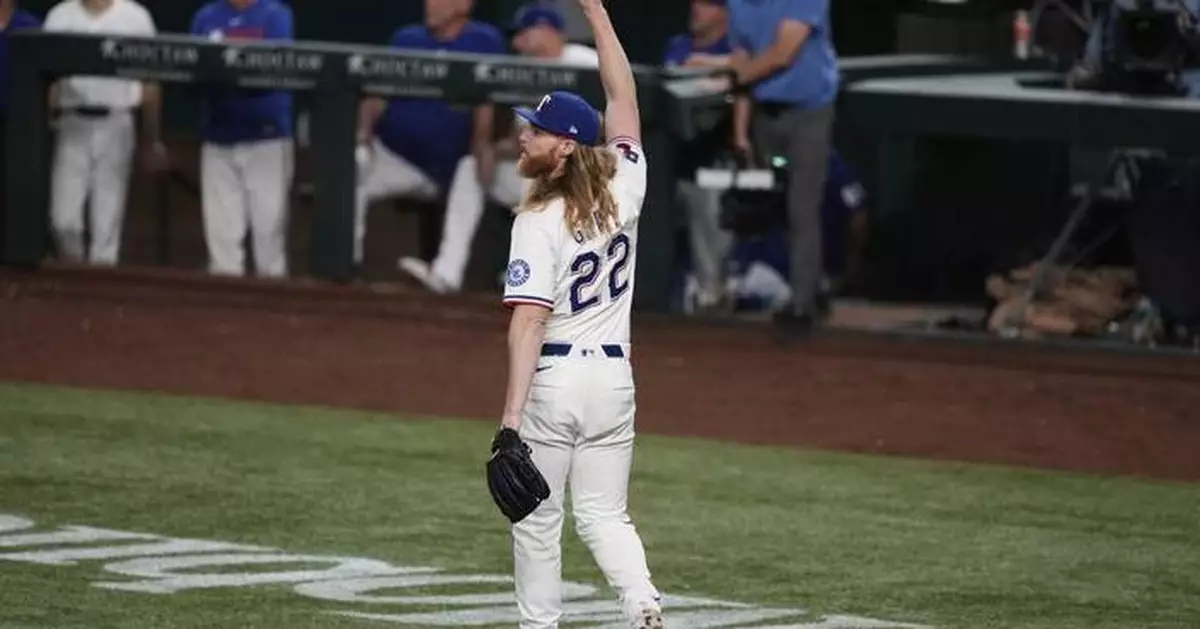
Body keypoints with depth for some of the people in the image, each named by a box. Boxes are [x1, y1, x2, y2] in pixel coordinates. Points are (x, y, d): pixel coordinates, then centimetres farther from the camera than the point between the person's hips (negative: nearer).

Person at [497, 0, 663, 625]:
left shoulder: (539, 221, -16)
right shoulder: (623, 190, -1)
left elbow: (529, 322, -23)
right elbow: (623, 99, 11)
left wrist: (512, 415, -26)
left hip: (552, 378, -5)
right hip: (614, 375, 5)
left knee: (536, 517, 9)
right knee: (604, 512, 12)